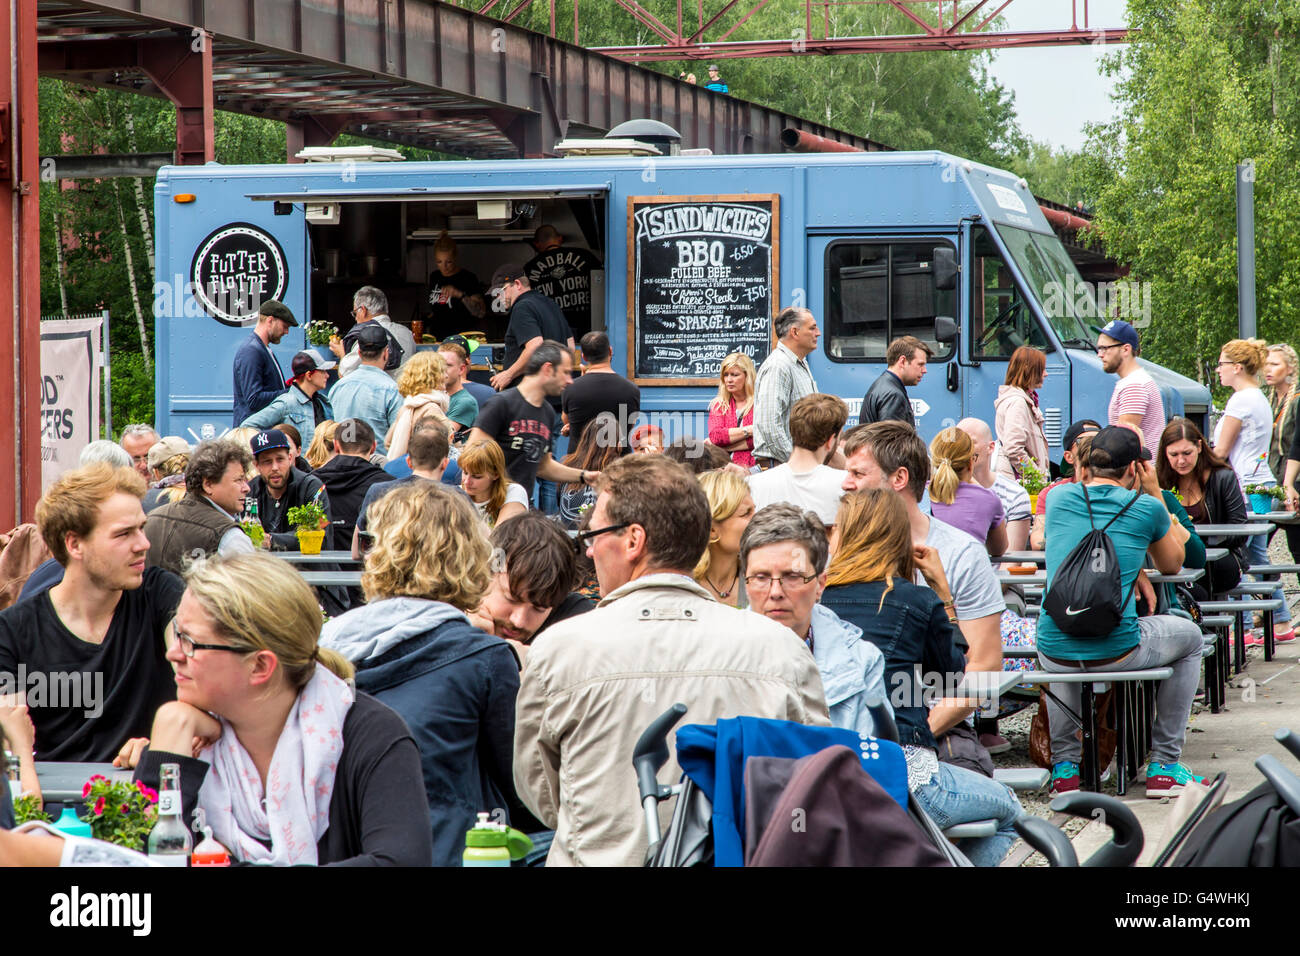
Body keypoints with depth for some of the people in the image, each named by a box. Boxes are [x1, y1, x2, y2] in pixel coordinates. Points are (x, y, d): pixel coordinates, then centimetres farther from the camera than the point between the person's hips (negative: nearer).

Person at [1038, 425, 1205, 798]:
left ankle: (1064, 766, 32)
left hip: (1056, 654, 3)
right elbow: (1172, 565, 19)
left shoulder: (1058, 498, 6)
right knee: (1189, 636, 29)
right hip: (1117, 651, -3)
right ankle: (1164, 766, 26)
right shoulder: (1146, 507, -2)